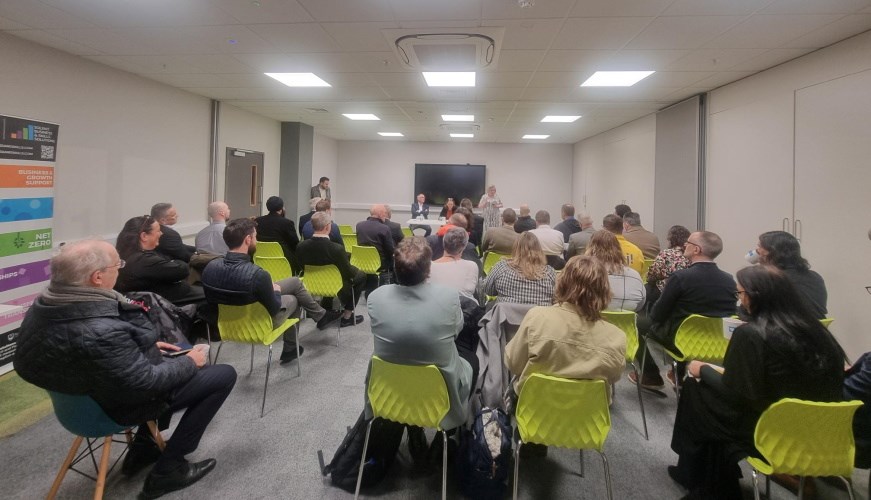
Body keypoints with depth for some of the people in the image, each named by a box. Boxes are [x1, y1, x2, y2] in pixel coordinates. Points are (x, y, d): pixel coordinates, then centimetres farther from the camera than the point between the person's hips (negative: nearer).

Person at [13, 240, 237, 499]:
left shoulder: (45, 306, -10)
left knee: (172, 361, 28)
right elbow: (146, 385, -28)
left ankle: (143, 448, 29)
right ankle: (167, 471, 6)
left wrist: (148, 346, 6)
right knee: (224, 375, -1)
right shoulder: (101, 333, -39)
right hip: (125, 402, -9)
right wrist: (189, 362, -13)